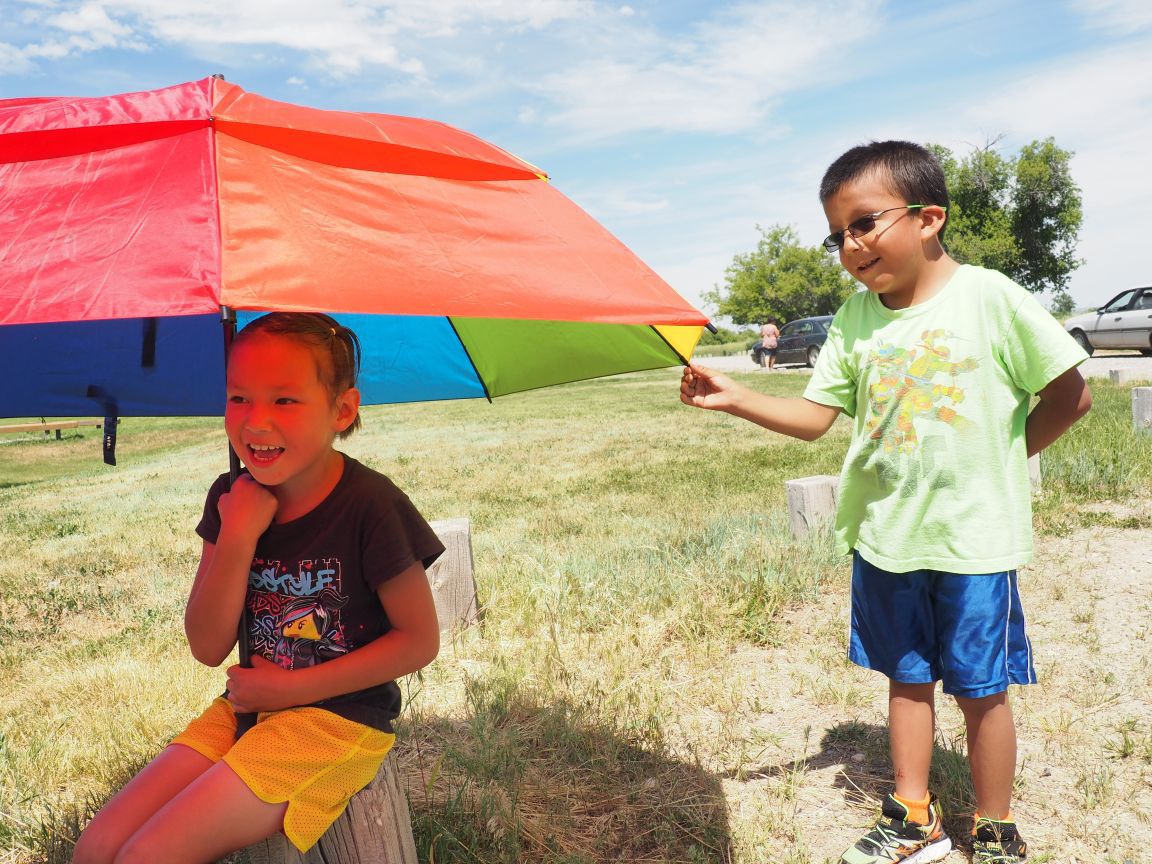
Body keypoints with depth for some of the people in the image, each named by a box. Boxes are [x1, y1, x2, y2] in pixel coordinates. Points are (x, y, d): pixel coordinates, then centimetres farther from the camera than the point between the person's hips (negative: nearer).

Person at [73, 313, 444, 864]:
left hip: (338, 719, -6)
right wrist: (237, 539, -18)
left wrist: (292, 687, -13)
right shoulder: (233, 500, -1)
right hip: (248, 706, 6)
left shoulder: (369, 506, -19)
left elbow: (419, 641, -13)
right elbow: (208, 648, -3)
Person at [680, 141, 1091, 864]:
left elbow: (1071, 396, -5)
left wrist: (997, 460, -5)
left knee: (980, 688, 10)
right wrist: (734, 399, -15)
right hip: (886, 533, 4)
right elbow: (814, 417, -2)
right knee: (906, 677, 16)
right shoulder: (855, 318, 1)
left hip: (974, 536, -4)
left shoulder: (989, 297, -11)